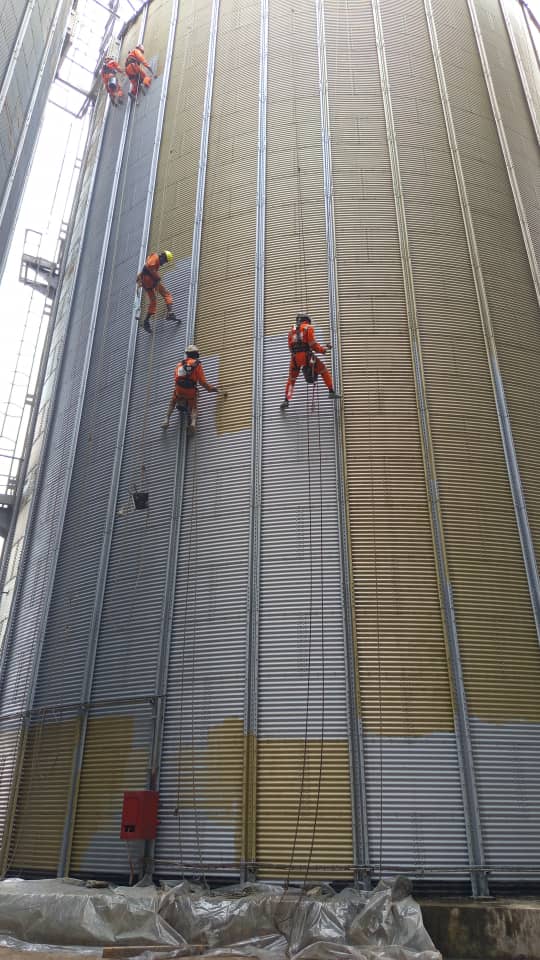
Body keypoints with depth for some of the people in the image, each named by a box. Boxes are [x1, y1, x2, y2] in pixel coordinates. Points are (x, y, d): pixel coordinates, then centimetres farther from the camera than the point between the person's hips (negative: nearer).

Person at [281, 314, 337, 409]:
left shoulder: (292, 329, 22)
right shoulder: (308, 328, 7)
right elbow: (312, 343, -5)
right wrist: (324, 349, 7)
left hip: (295, 357, 4)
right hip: (307, 356, -4)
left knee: (291, 379, 15)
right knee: (324, 371, 12)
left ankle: (286, 400, 5)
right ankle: (331, 392, 8)